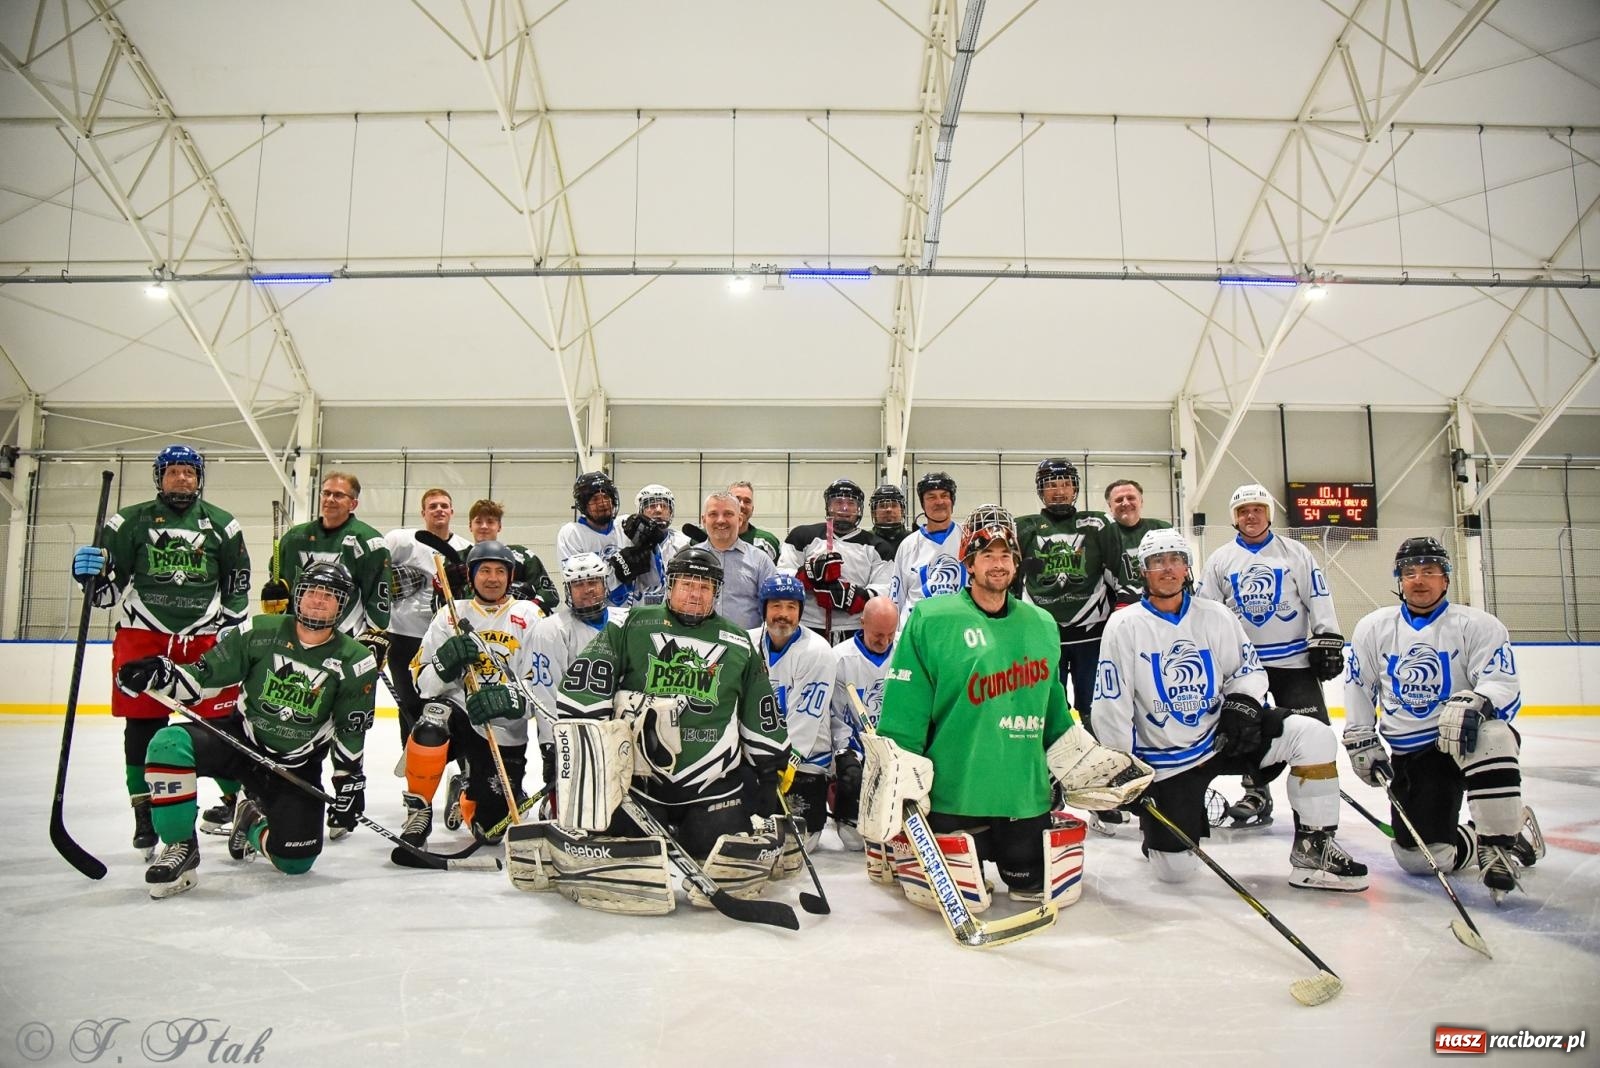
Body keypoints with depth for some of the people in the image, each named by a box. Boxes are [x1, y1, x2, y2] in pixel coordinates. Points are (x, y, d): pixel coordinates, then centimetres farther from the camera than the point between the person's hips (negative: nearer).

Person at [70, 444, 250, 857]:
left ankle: (237, 798, 16)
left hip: (205, 637, 1)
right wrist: (90, 571, -16)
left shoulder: (222, 525, 8)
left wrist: (226, 627, 3)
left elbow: (237, 584, 13)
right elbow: (108, 586, 5)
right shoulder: (130, 522, 5)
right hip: (143, 634, 0)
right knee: (143, 724, -1)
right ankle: (144, 814, 10)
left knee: (221, 721, -1)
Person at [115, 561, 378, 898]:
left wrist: (349, 781, -4)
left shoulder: (355, 661, -7)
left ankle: (254, 820, 26)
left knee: (296, 861, -10)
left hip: (296, 768, 0)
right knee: (170, 743, -29)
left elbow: (351, 732, -1)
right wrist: (161, 673, -21)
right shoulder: (260, 632, -5)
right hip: (238, 741, 0)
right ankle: (181, 845, -10)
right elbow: (204, 676, -3)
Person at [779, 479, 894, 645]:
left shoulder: (875, 547, 10)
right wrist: (811, 573, -19)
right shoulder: (803, 536, 8)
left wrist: (850, 596, -18)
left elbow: (885, 594, -1)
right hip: (808, 631, -1)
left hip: (856, 635, 1)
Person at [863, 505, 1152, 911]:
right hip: (953, 797, -4)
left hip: (1025, 796, 5)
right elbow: (903, 714, -8)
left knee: (1051, 888, 9)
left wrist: (1090, 763, 15)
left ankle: (996, 853, 39)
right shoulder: (930, 620, -7)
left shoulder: (1041, 626, 8)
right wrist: (898, 780, -12)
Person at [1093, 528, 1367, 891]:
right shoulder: (1124, 626, -10)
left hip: (1222, 736, 3)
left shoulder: (1215, 616, 0)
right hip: (1165, 758, -3)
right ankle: (1154, 823, 27)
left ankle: (1313, 851, -6)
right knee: (1175, 868, -10)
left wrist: (1242, 704, -11)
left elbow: (1248, 669, 11)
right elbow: (1109, 705, -9)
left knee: (1313, 735, -18)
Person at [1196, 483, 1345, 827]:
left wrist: (1328, 641, -5)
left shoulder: (1295, 553, 4)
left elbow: (1319, 599, 2)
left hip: (1294, 660, -1)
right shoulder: (1220, 559, 7)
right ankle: (1256, 793, 18)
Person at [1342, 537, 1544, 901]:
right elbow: (1358, 690, 14)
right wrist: (1362, 743, 5)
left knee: (1490, 733, -41)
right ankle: (1496, 833, 20)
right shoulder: (1373, 628, 7)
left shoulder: (1478, 625, -4)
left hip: (1467, 739, -3)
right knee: (1419, 857, -10)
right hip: (1410, 755, 3)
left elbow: (1505, 687, -15)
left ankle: (1503, 842, -26)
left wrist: (1475, 703, -36)